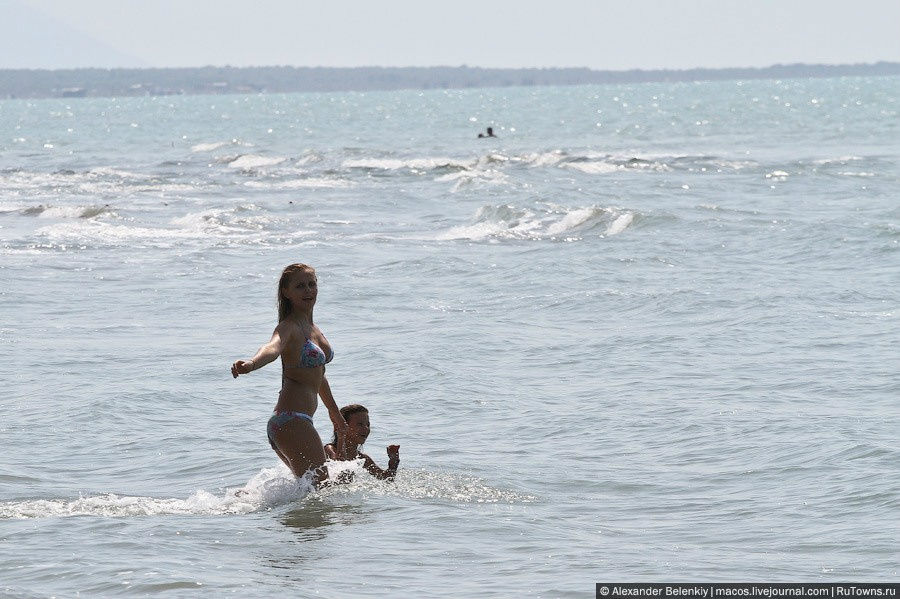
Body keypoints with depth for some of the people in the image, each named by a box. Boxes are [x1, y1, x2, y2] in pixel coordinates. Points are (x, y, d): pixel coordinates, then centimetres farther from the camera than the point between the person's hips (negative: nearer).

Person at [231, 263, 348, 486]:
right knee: (320, 485, -13)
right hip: (291, 422, -10)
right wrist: (251, 364, -57)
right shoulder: (289, 327, -11)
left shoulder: (311, 328, 16)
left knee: (314, 485, 18)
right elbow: (272, 347, -35)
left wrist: (334, 411, 43)